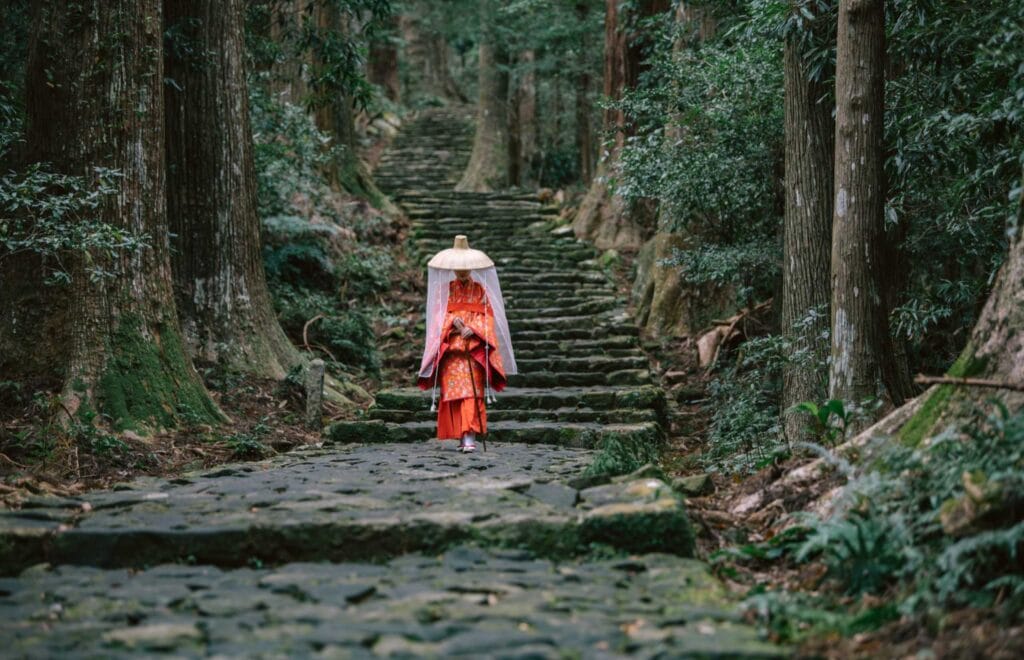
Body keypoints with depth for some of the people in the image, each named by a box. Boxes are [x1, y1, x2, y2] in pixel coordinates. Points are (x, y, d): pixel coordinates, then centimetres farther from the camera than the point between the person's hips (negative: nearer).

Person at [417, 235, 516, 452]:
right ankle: (462, 435, 4)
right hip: (450, 347, 2)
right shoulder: (446, 289, 10)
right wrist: (453, 321, -14)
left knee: (472, 392, -12)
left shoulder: (480, 289, 6)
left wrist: (473, 329, -14)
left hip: (474, 348, -2)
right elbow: (439, 314, 6)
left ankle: (470, 437, -18)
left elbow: (487, 316, 3)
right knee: (453, 392, -3)